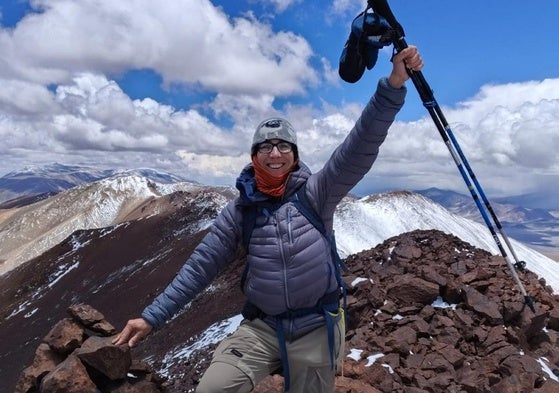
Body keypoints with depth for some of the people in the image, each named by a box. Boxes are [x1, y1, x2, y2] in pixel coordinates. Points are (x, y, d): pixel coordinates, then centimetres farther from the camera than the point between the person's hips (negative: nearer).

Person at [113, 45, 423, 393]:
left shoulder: (316, 192, -5)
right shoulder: (240, 210, 0)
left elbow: (359, 150, -18)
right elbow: (202, 265, 3)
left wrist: (393, 85, -29)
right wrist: (153, 316, 1)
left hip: (318, 327, -1)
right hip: (262, 327, 1)